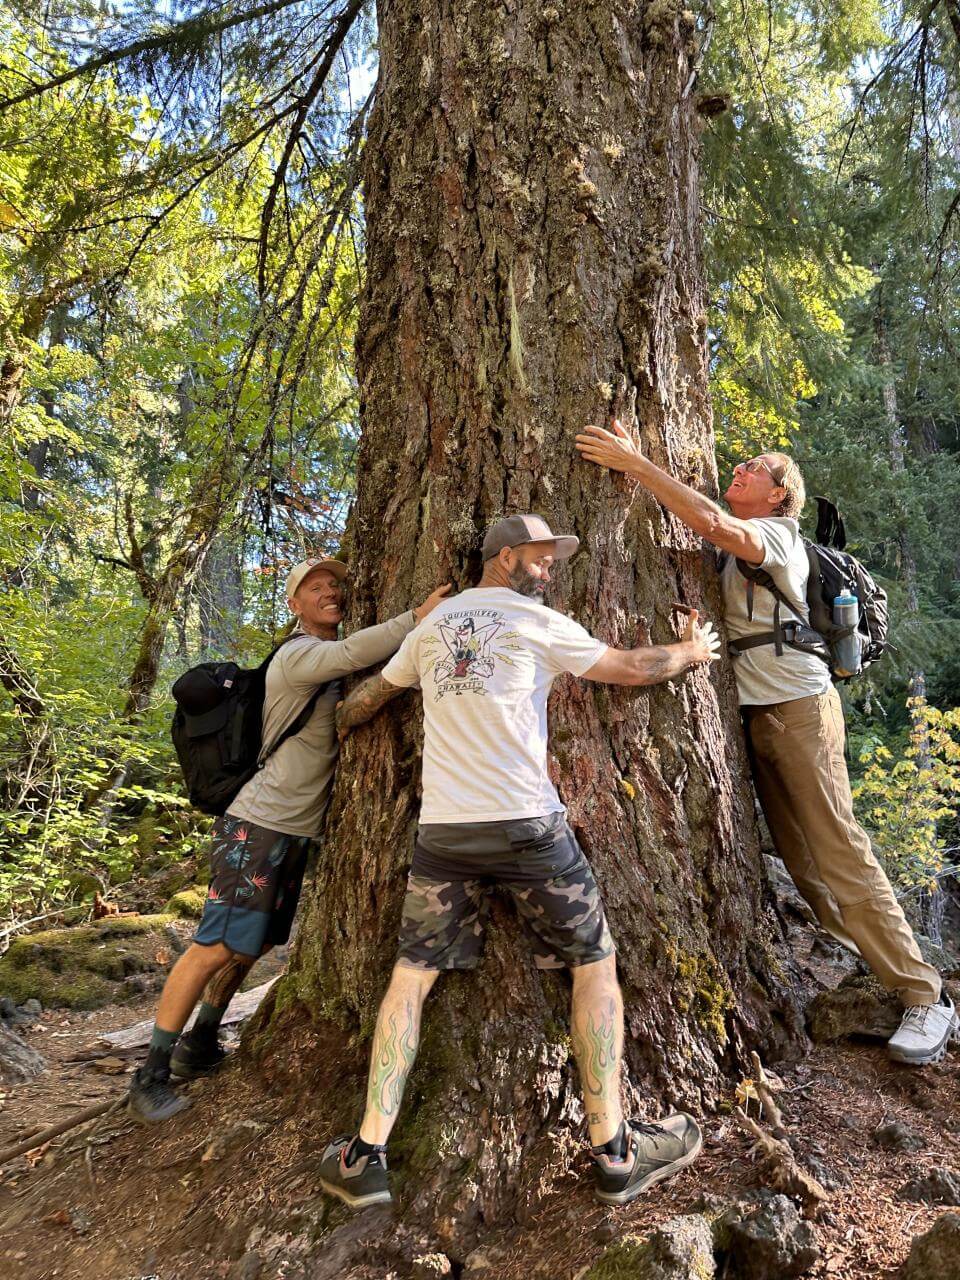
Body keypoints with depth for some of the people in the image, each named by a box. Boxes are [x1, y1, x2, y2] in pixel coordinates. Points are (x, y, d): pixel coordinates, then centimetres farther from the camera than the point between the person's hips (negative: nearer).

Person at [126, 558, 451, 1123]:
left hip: (297, 830, 9)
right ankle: (152, 1074, 6)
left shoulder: (333, 665, 15)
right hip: (258, 824, -9)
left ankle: (201, 1044, 33)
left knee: (253, 944, 16)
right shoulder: (296, 656, -14)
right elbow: (350, 654, -34)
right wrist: (417, 617, -37)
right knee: (217, 945, -7)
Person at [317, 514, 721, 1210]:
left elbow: (371, 693, 28)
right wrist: (691, 651, 26)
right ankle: (614, 1150, 16)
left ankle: (366, 1155, 13)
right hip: (526, 825, -4)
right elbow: (633, 667, 7)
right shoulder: (537, 622, 0)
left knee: (411, 975, 12)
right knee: (595, 963, 11)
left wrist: (339, 722, 49)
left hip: (442, 830, 5)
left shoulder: (432, 626, 15)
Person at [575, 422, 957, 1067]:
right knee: (800, 860, 9)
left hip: (800, 707, -8)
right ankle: (873, 965, 21)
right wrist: (638, 468, -4)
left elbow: (712, 522, -25)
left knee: (840, 854, -8)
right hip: (756, 715, 8)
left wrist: (634, 463, -24)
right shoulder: (735, 548, 18)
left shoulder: (778, 534, -7)